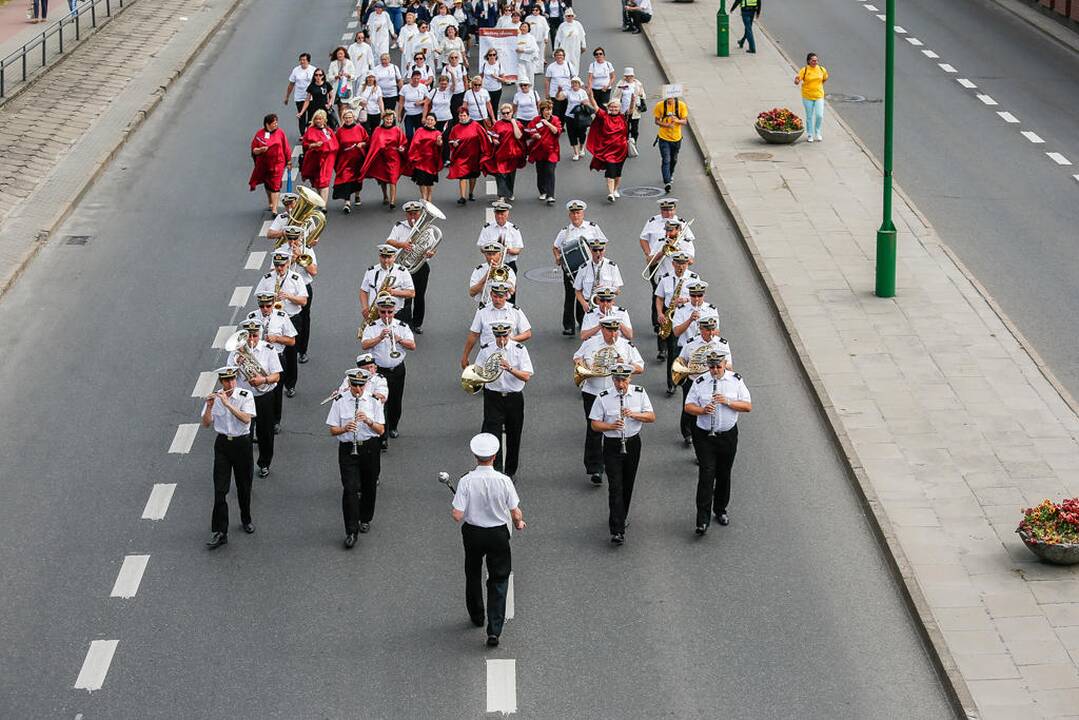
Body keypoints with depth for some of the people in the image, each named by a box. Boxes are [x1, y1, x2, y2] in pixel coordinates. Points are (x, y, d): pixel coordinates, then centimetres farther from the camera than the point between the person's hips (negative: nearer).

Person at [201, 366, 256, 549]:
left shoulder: (245, 396, -8)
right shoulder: (215, 397, -2)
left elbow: (246, 419, -22)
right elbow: (206, 424, -4)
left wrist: (227, 404, -29)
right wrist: (210, 406, -20)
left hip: (242, 443, -1)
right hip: (223, 444, 1)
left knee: (244, 486, 12)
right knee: (220, 489, -5)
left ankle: (246, 520, 36)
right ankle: (219, 532, -3)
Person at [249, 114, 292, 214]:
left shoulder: (280, 132, -4)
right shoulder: (260, 134, -3)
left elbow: (286, 148, 2)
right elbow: (253, 150, 0)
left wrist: (289, 162, 5)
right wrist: (260, 150, -22)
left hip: (277, 163, -2)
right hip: (263, 164, 2)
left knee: (275, 186, -8)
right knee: (267, 185, 18)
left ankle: (274, 209, -10)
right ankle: (270, 203, 41)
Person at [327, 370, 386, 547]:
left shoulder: (374, 403, 3)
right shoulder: (340, 403, 1)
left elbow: (381, 430, -1)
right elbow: (332, 431, -1)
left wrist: (368, 421, -18)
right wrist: (345, 429, -21)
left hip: (369, 448, 2)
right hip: (348, 449, -2)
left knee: (369, 486, 13)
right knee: (350, 489, -12)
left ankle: (365, 519, 37)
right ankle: (351, 532, -12)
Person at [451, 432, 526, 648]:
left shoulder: (466, 481, -18)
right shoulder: (504, 481, -18)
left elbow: (457, 515, -19)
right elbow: (516, 513, -12)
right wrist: (519, 522, 11)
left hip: (472, 533, 1)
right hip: (498, 533, -1)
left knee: (473, 575, 25)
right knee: (499, 581, 10)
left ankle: (477, 617, 43)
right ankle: (494, 630, -1)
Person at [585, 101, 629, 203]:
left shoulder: (623, 118, 4)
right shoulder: (604, 117, -1)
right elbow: (596, 108, -10)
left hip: (621, 149, 3)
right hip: (608, 149, -3)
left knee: (618, 172, 14)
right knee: (610, 171, -13)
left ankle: (615, 190, 34)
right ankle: (610, 193, -19)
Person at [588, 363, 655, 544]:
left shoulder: (639, 393, 0)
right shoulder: (603, 398, -7)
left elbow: (652, 417, -1)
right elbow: (595, 425, -5)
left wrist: (634, 414, -18)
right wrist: (611, 426, -24)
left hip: (633, 444, 3)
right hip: (612, 446, -3)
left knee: (628, 485, 15)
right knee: (615, 487, -10)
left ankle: (620, 519, 35)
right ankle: (617, 530, -14)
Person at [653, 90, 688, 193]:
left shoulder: (681, 105, -9)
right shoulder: (660, 105, -11)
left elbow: (685, 121, -5)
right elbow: (657, 121, -3)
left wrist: (677, 120, -27)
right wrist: (666, 125, -23)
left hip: (676, 138, 2)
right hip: (664, 137, -2)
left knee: (674, 159, 20)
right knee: (666, 160, -13)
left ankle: (670, 175, 47)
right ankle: (667, 182, -16)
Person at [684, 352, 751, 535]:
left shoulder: (736, 380, -1)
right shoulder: (700, 382, -2)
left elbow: (748, 406, -3)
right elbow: (688, 406, 0)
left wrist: (728, 402, -18)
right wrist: (702, 410, -20)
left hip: (728, 436, 2)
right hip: (704, 436, -2)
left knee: (724, 475, 13)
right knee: (706, 476, -10)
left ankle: (720, 511, 33)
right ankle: (703, 520, -10)